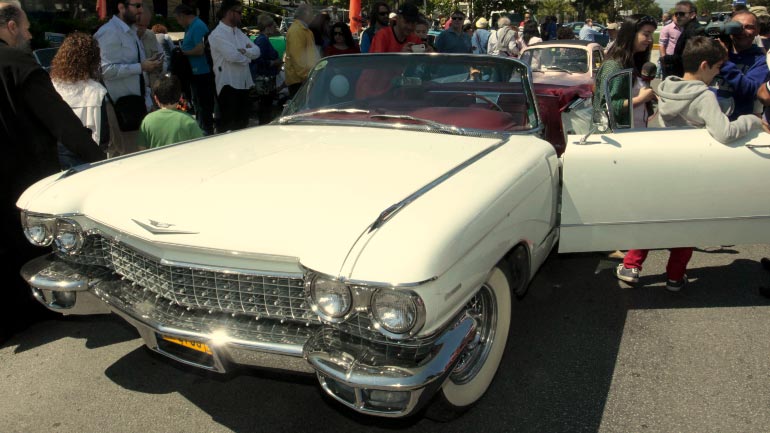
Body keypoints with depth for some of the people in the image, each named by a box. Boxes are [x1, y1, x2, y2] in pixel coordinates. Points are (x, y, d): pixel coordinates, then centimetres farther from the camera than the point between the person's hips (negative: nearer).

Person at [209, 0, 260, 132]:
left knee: (243, 121, 15)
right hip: (228, 84, -8)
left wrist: (244, 51, -15)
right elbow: (233, 56, -23)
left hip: (244, 83, 8)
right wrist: (247, 56, -4)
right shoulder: (218, 34, -12)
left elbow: (256, 51, 5)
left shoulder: (239, 32, 14)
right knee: (228, 124, -2)